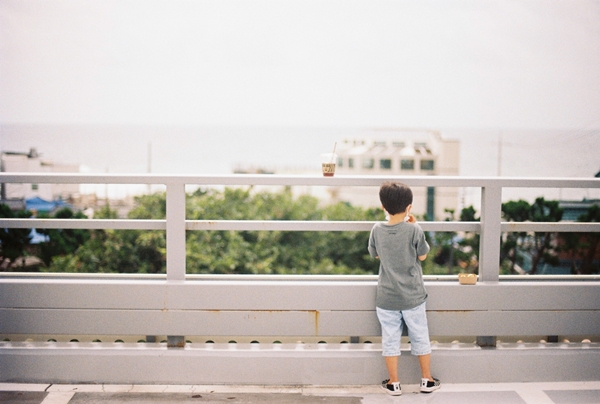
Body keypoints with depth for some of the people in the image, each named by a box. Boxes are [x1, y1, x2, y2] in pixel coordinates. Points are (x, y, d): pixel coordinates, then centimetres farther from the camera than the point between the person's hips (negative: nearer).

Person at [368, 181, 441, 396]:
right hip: (413, 296, -1)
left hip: (387, 297, 1)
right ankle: (427, 380, 24)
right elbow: (422, 256, -2)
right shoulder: (414, 230, -16)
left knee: (390, 340, 10)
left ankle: (393, 383, 18)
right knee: (420, 337, 14)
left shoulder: (377, 230, -9)